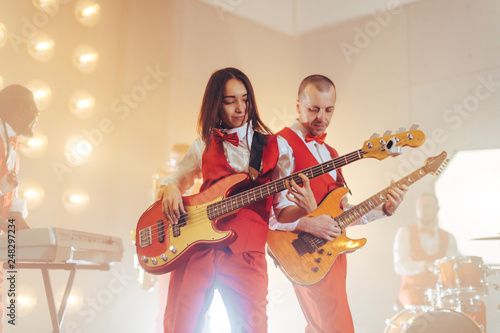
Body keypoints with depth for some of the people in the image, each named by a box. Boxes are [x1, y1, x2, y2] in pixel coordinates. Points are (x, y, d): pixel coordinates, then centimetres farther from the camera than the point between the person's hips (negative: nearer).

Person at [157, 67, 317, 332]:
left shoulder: (275, 146, 9)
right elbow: (174, 179, 23)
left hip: (245, 253, -1)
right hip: (196, 248, 2)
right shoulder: (204, 145, 13)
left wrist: (304, 208, -16)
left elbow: (283, 210, 7)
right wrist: (170, 189, -2)